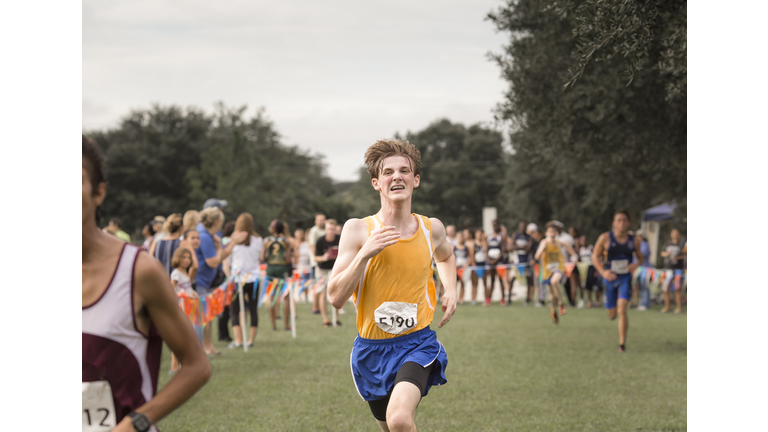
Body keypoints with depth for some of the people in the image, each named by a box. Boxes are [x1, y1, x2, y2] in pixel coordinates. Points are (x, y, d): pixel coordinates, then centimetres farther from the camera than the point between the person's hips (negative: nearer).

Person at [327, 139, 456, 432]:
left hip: (417, 343, -1)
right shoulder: (358, 229, -7)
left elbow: (445, 256, 28)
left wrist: (450, 290, 9)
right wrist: (365, 253, -23)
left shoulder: (432, 228, 2)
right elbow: (335, 297, -12)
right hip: (371, 347, 1)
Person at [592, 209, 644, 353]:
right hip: (610, 278, 0)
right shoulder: (605, 238, -10)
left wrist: (636, 264, -14)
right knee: (612, 315, 10)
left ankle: (622, 343, -11)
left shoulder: (634, 240, -4)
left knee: (622, 310, -20)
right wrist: (603, 272, -19)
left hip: (625, 278, 0)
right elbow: (595, 257, -3)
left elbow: (640, 258, 10)